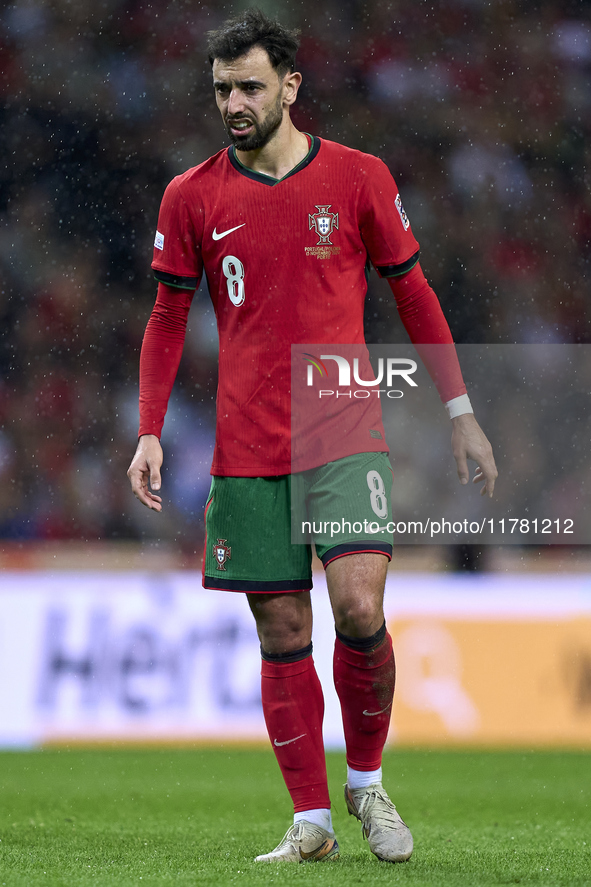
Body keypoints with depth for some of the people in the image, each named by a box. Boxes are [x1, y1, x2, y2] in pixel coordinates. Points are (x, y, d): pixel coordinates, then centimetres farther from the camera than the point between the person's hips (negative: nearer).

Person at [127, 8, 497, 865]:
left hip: (345, 434, -2)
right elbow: (168, 320, 11)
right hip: (247, 452, 2)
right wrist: (150, 433, 1)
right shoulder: (192, 197, 5)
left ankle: (366, 780, 6)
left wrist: (462, 417, 7)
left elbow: (415, 296, 8)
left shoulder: (359, 178, 1)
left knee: (359, 608, -16)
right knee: (282, 633, 2)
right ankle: (311, 820, 10)